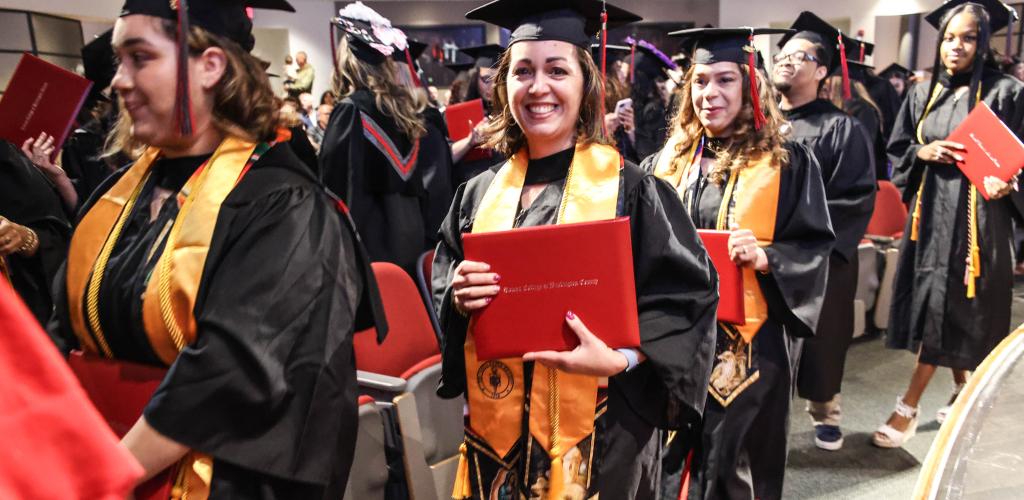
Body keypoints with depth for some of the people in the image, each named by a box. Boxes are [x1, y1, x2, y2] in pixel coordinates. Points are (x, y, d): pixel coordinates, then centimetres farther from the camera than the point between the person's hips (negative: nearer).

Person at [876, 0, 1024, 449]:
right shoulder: (922, 95, 9)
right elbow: (897, 149, 13)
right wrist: (923, 152, -7)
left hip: (975, 215, -5)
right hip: (930, 210, 5)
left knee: (946, 308, -4)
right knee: (936, 307, 11)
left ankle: (909, 406, 3)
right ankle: (963, 387, 32)